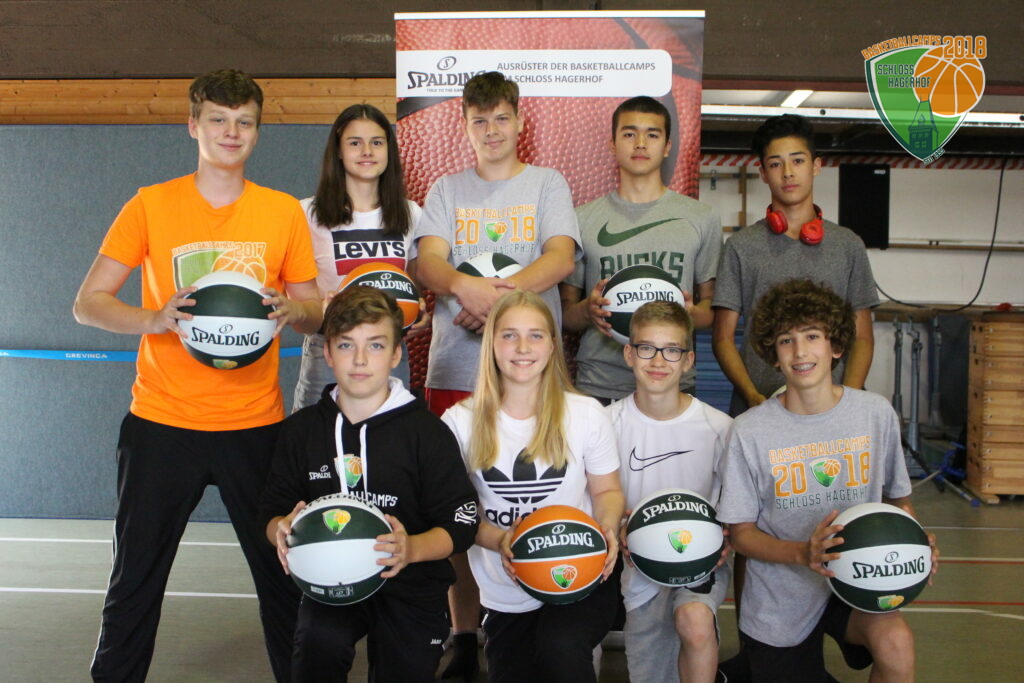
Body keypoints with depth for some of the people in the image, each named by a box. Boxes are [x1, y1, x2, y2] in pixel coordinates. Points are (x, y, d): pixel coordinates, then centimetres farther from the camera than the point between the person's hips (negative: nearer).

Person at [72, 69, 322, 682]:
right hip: (161, 422, 0)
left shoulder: (284, 212, 5)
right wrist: (155, 318, -18)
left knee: (285, 573, 7)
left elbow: (316, 314, 10)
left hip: (255, 423, 1)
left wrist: (291, 310, -13)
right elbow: (88, 303, 1)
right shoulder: (150, 205, 1)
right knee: (136, 579, 9)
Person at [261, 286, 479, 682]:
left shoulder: (426, 430, -5)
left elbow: (461, 523, -7)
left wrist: (412, 549, -26)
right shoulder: (301, 430, 5)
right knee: (317, 642, -30)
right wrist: (282, 530, -17)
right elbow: (273, 510, 8)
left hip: (410, 587, 0)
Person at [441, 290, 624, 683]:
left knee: (560, 648, -30)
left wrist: (607, 527, -18)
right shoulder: (461, 422, -6)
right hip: (506, 595, 3)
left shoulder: (586, 414, -7)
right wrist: (499, 540, -21)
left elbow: (606, 491, 4)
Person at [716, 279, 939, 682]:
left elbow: (898, 498, 9)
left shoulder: (878, 414, -5)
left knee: (896, 644, -28)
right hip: (778, 602, 0)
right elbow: (740, 531, -7)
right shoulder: (750, 432, -12)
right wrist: (802, 554, -25)